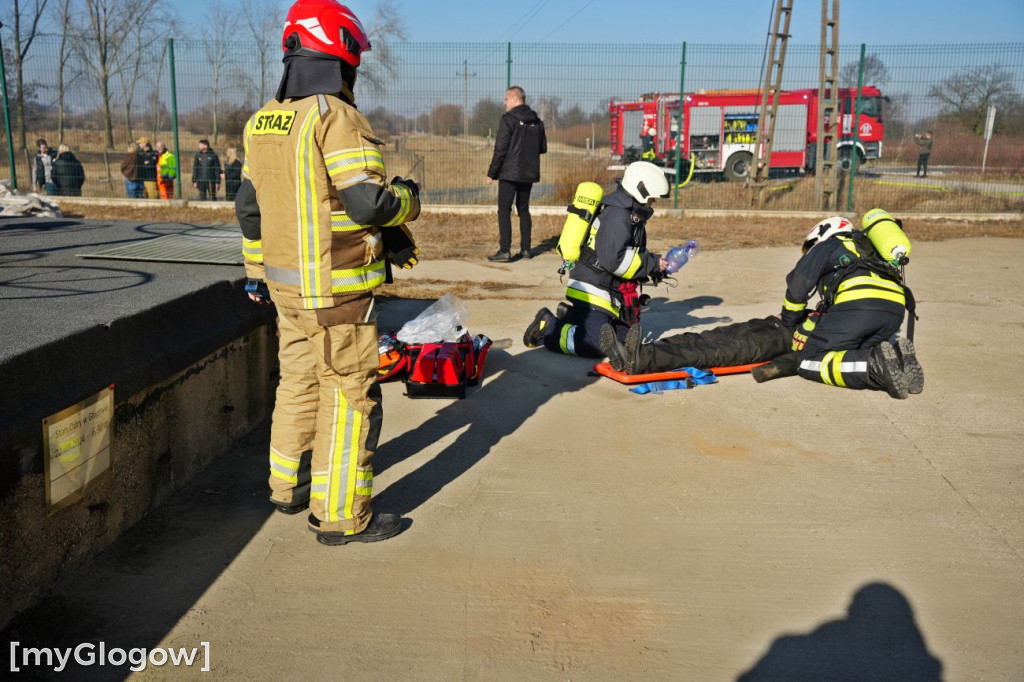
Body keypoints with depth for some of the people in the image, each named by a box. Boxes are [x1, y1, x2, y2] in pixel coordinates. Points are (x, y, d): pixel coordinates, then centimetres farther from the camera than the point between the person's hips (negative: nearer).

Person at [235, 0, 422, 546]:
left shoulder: (262, 122, 10)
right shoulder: (336, 118, -16)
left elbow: (249, 204, 16)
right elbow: (370, 203, -22)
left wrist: (257, 268, 26)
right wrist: (409, 198, -1)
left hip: (286, 282, 8)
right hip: (337, 290, -8)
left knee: (299, 381, 21)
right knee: (349, 396, 0)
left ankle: (287, 486, 35)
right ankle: (340, 516, 8)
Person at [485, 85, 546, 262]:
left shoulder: (509, 119, -10)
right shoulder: (537, 121, 8)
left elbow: (500, 150, -14)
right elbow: (543, 148, 14)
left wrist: (491, 173, -8)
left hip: (509, 173, -6)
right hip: (529, 174, 6)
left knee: (504, 211, -4)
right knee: (524, 210, 16)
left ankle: (505, 251, -10)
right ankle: (526, 249, 16)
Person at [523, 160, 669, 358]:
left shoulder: (630, 215, 16)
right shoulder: (617, 214, -17)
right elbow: (613, 259, -26)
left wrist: (654, 265, 7)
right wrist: (651, 263, -17)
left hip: (608, 296, 11)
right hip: (592, 292, -11)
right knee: (595, 345, -20)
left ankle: (571, 317, 20)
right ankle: (547, 327, -1)